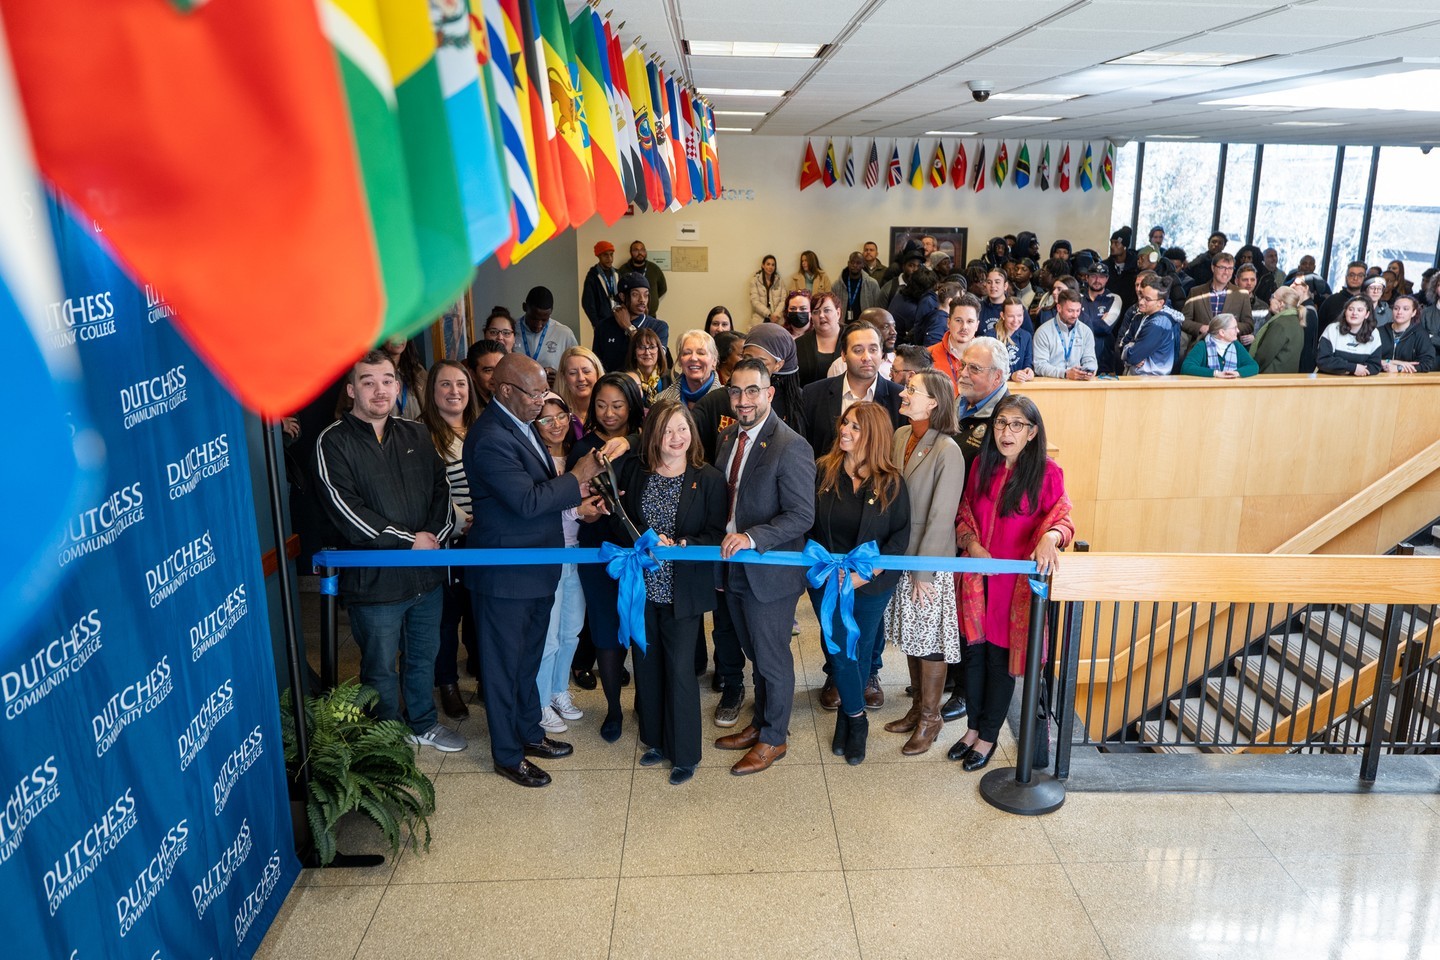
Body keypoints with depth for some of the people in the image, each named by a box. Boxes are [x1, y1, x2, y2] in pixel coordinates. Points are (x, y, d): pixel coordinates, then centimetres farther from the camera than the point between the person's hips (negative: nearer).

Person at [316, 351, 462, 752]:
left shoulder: (415, 435, 9)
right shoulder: (333, 442, -8)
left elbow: (441, 489, 10)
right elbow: (345, 509, -16)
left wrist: (435, 534, -9)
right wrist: (410, 541, -15)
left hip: (427, 572, 5)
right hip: (375, 579, -5)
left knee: (424, 656, 19)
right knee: (381, 667, 9)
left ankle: (423, 723, 39)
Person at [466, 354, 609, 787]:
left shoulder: (520, 424, 8)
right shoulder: (490, 439, -24)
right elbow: (527, 501, -27)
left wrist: (571, 492, -1)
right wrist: (575, 478, -17)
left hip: (536, 568, 9)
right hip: (505, 575, -9)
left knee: (528, 657, 23)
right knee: (504, 664, 7)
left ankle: (530, 733, 39)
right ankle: (507, 755, 23)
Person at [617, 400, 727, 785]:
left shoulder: (708, 478, -8)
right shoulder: (635, 472, 2)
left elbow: (716, 534, -9)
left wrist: (681, 546, -22)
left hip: (683, 591, -4)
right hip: (642, 585, 4)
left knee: (679, 669, 2)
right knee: (646, 665, 14)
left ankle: (685, 754, 19)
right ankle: (655, 739, 34)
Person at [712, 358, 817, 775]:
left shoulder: (790, 447, -19)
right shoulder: (728, 437, 6)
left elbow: (802, 516, -21)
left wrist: (751, 538, -30)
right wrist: (723, 546, 3)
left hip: (770, 572, -7)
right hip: (733, 566, 7)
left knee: (773, 659, 9)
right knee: (755, 654, 23)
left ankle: (774, 738, 28)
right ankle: (760, 723, 40)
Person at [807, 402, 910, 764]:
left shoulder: (891, 483, -10)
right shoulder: (823, 470, -7)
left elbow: (901, 534, -8)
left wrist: (867, 573, -16)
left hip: (872, 584, 0)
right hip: (827, 581, 1)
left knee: (861, 651, 12)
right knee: (840, 652, 2)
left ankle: (846, 715, 32)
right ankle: (856, 719, 22)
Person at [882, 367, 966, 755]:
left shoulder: (947, 451, -19)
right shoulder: (900, 436, 0)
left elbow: (941, 517, -18)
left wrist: (923, 571, -15)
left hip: (930, 562, -6)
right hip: (900, 556, 6)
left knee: (929, 640, 7)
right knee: (910, 636, 17)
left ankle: (930, 716, 24)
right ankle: (917, 706, 34)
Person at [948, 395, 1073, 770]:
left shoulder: (1047, 472, -10)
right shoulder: (982, 465, 2)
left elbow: (1061, 518, -10)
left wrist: (1050, 537, -32)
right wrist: (971, 543, -8)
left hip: (1016, 580, -4)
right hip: (977, 576, 4)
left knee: (1000, 656, 8)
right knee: (974, 652, 14)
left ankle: (989, 735, 26)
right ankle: (973, 727, 32)